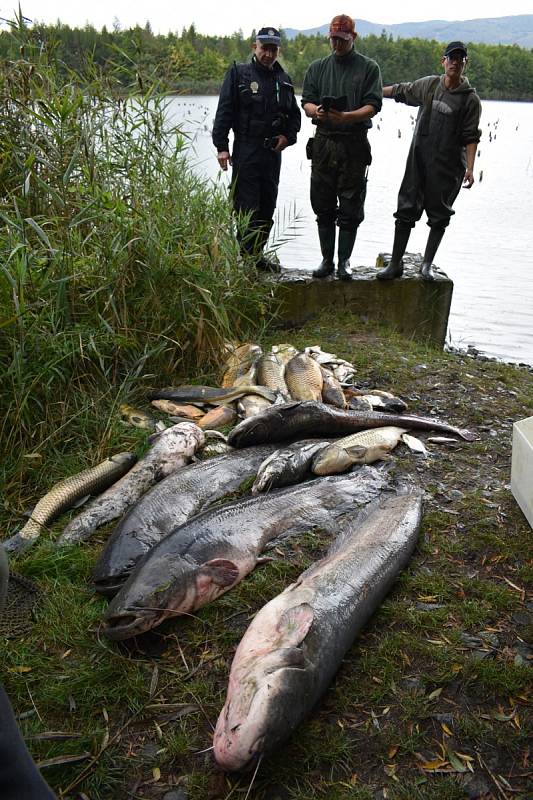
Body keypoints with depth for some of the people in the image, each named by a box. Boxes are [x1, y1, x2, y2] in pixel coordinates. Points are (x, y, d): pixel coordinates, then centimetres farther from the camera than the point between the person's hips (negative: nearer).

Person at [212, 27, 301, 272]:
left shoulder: (284, 81, 15)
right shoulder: (238, 73, 1)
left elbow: (294, 115, 24)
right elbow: (224, 112, -4)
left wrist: (288, 136, 4)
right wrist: (221, 146, -12)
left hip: (273, 152, 6)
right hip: (246, 151, -5)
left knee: (267, 208, 10)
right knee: (246, 208, -9)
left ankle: (257, 255, 20)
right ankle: (244, 257, -3)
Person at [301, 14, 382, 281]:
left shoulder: (368, 67, 7)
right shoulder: (317, 67, 16)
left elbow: (372, 106, -3)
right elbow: (306, 102, 9)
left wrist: (347, 117, -21)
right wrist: (316, 111, -16)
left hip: (354, 144, -2)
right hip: (323, 142, 3)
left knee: (350, 209, -2)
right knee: (323, 206, 4)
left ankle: (344, 261, 5)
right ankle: (327, 260, 12)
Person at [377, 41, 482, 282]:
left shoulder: (470, 99, -3)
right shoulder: (428, 85, 5)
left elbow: (471, 137, -5)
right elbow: (401, 91, 20)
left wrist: (470, 168, -14)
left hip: (448, 166, -2)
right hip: (419, 160, 2)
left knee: (439, 216, 3)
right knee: (406, 211, 1)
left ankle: (427, 264, 16)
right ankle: (395, 264, 8)